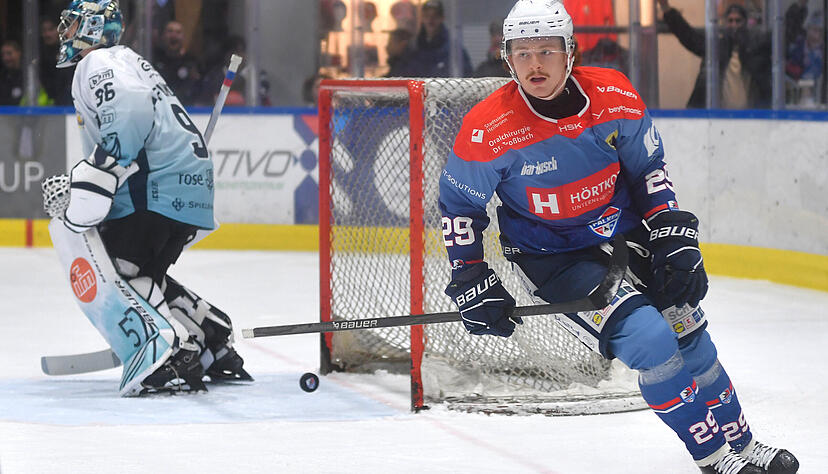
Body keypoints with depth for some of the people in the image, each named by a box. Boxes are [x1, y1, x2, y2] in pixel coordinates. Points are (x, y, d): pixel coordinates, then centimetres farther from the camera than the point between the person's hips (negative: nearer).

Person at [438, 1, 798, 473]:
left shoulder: (615, 97, -13)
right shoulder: (488, 131, -22)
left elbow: (649, 169, 3)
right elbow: (459, 206, -7)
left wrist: (676, 238, -4)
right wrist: (473, 284, -8)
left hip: (624, 232, 4)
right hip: (552, 256, -4)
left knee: (688, 335, 8)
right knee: (650, 342, -19)